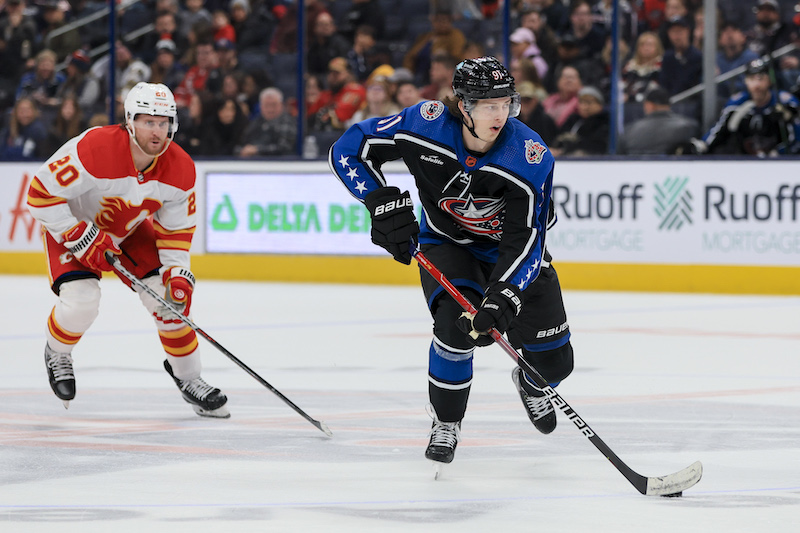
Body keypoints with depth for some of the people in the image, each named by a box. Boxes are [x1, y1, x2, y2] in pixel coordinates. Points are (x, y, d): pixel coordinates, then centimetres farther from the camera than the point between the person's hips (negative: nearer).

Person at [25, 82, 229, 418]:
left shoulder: (180, 169, -20)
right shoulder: (94, 149, -37)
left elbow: (177, 226, -5)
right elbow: (40, 193, -31)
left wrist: (177, 271, -18)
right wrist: (82, 238, -31)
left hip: (131, 230, 5)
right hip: (74, 225, -5)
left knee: (171, 294, -7)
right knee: (81, 301, -24)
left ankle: (187, 377, 13)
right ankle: (57, 355, 10)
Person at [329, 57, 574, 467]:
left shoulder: (530, 156, -30)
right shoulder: (426, 123, -27)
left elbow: (526, 239, -31)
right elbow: (347, 150, -18)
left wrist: (503, 298, -44)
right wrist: (384, 204, -28)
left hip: (509, 249, 1)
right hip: (446, 244, -1)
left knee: (553, 362, -2)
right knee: (458, 321, -30)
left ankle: (530, 384, 39)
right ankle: (445, 423, -5)